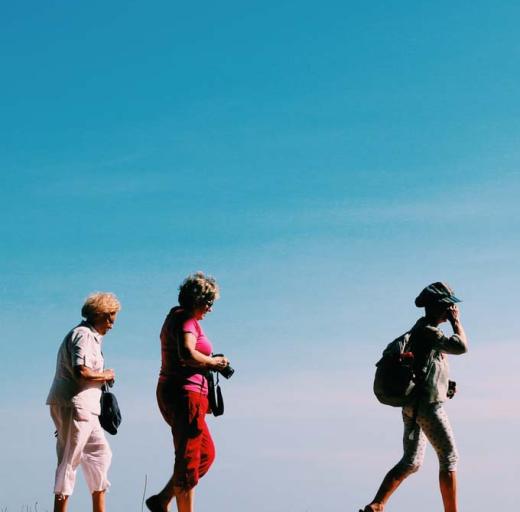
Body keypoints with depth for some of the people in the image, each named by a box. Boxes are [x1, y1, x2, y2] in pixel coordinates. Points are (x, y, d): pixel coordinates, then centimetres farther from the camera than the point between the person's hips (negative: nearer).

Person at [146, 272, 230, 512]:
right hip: (185, 393, -10)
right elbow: (187, 354, -29)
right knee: (189, 459, -5)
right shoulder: (186, 319, -12)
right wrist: (213, 362, -14)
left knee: (206, 453, 15)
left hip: (171, 393, 10)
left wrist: (209, 363, 11)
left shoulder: (176, 317, 19)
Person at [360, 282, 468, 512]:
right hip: (427, 405, -10)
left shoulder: (420, 329, 16)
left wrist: (444, 383, 11)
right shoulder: (427, 331, -15)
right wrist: (457, 321, -10)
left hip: (411, 405, 10)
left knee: (411, 461, 10)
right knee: (449, 458, 0)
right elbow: (461, 346, -25)